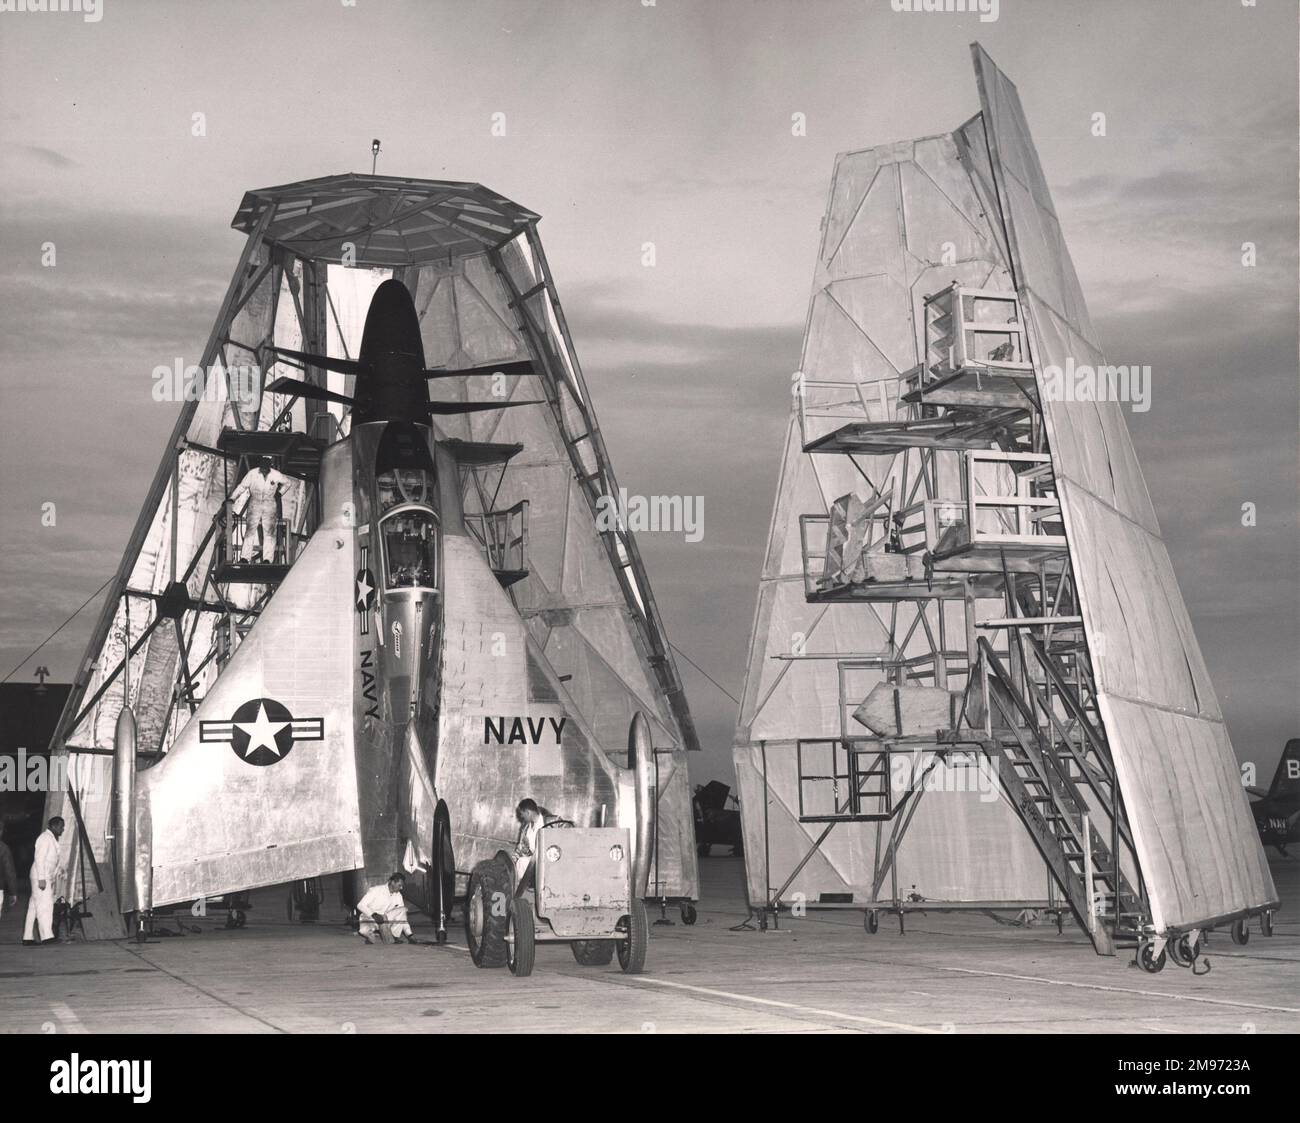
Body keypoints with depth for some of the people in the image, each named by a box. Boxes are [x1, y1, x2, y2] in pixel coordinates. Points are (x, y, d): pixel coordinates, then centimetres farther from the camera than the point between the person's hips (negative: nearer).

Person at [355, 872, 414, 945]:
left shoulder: (398, 896, 0)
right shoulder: (377, 890, -16)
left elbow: (403, 917, 0)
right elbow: (360, 905, -21)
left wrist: (409, 933, -10)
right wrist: (374, 915, -37)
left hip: (383, 919, 4)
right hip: (369, 919, -4)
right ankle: (365, 931, -5)